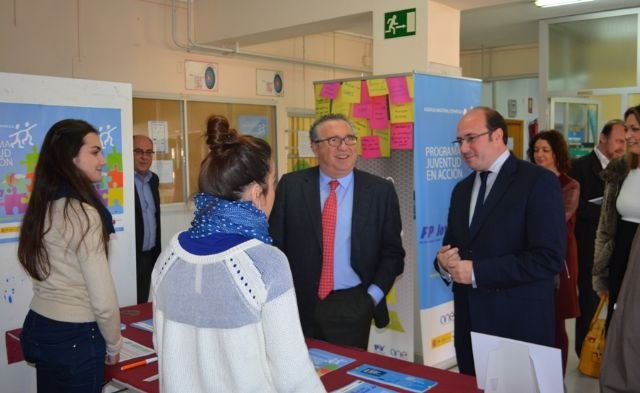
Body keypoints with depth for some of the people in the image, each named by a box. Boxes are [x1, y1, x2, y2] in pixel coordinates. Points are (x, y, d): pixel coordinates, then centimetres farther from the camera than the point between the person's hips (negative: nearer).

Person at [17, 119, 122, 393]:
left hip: (37, 328, 8)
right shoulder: (82, 213, -20)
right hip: (74, 338, -8)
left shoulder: (41, 207, 4)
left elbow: (51, 277, 9)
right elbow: (102, 298, -20)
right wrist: (113, 344, -4)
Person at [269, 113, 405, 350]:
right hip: (299, 304, 1)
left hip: (352, 307, 0)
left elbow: (392, 250, 3)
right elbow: (275, 244, 2)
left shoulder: (380, 190, -2)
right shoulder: (291, 186, -1)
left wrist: (373, 296, -5)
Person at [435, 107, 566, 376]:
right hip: (469, 322, 6)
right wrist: (443, 262, -7)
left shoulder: (539, 182, -10)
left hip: (519, 323, -6)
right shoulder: (462, 189, 13)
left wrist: (477, 272, -19)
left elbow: (549, 258, -18)